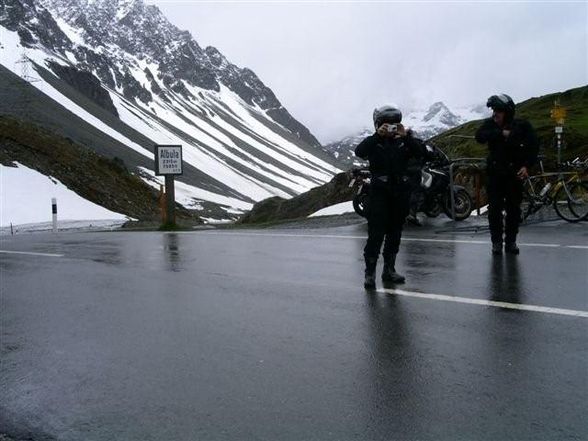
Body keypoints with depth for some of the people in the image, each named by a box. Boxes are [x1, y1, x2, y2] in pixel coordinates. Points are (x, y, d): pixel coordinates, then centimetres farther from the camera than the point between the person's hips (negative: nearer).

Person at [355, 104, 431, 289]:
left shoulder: (404, 141, 9)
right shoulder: (373, 142, 1)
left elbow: (423, 152, -8)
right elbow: (359, 152, -20)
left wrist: (406, 136, -19)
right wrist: (378, 135, -27)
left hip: (401, 193, 4)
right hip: (380, 192, -4)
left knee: (395, 232, 11)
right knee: (376, 233, -9)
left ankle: (389, 269, 24)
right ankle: (370, 272, -3)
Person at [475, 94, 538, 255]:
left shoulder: (522, 126, -5)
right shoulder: (490, 124, -1)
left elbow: (533, 146, -2)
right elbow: (479, 136, -19)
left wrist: (526, 166, -15)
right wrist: (501, 134, -27)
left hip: (515, 174, -1)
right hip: (495, 174, 1)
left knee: (514, 209, 4)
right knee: (495, 209, 0)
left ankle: (511, 241, 16)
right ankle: (497, 242, 10)